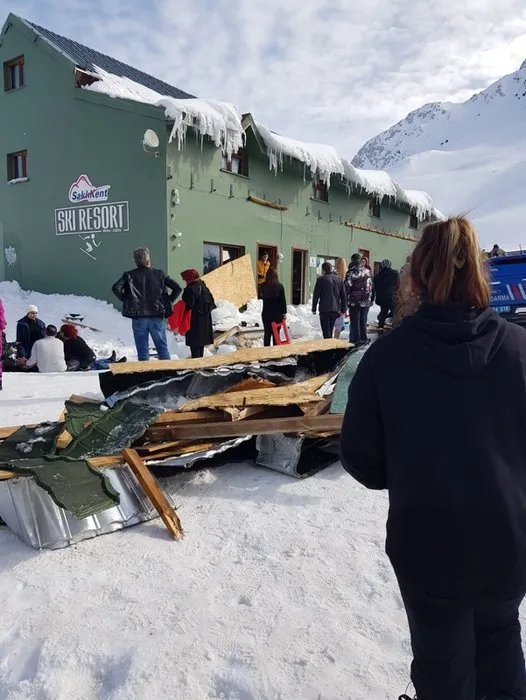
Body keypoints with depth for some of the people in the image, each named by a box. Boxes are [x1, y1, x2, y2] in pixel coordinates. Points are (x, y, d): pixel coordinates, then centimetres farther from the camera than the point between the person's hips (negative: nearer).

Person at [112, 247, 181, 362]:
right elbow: (177, 288, -1)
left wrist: (126, 301, -1)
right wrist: (167, 302, 4)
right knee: (162, 348, 8)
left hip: (138, 318, 0)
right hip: (157, 317, 1)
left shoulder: (129, 275, 1)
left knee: (142, 350, 6)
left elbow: (116, 288, -13)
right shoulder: (159, 274, 4)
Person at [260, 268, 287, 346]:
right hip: (277, 313, -1)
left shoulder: (263, 286, -5)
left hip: (266, 313, 2)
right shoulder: (280, 286, -9)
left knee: (267, 333, 10)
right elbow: (283, 300, -6)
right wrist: (284, 313, -1)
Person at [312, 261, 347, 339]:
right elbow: (344, 296, 10)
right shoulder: (339, 280, 10)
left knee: (326, 331, -4)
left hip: (324, 309, -5)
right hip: (335, 309, 5)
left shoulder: (321, 279, -5)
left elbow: (316, 295, -6)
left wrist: (314, 308, 2)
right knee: (331, 330, 18)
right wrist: (343, 310, 12)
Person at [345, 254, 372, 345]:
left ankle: (355, 341, 1)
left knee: (355, 322, 1)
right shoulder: (367, 271, 5)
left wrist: (345, 299, -1)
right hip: (366, 301, 5)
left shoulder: (351, 272, -12)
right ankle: (363, 340, 19)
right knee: (363, 322, 14)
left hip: (354, 301, -5)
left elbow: (347, 287, -12)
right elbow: (371, 286, 10)